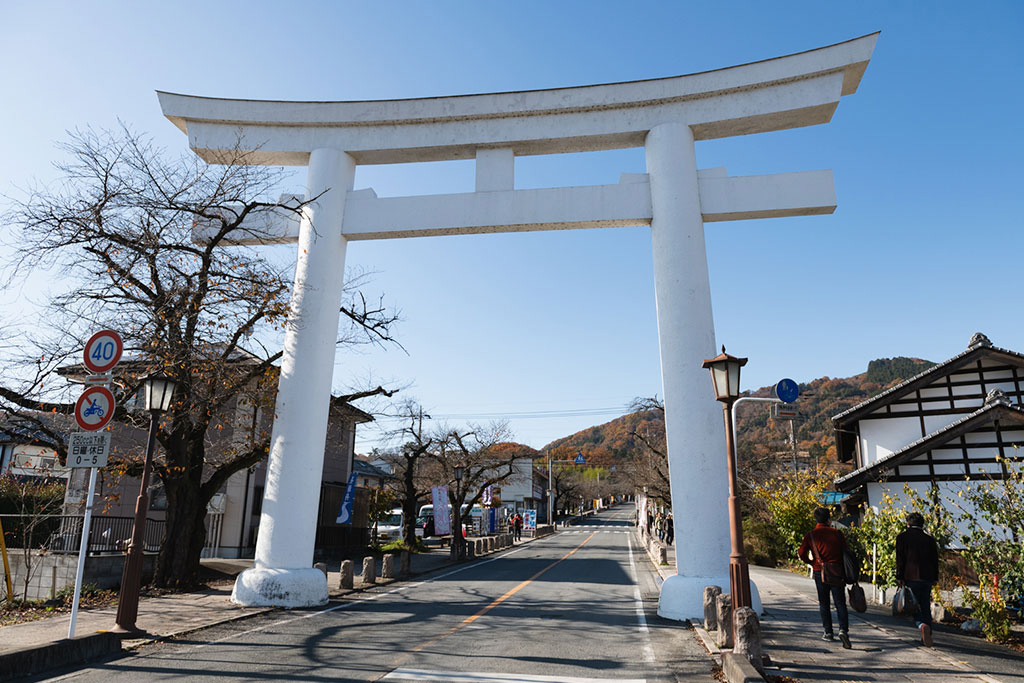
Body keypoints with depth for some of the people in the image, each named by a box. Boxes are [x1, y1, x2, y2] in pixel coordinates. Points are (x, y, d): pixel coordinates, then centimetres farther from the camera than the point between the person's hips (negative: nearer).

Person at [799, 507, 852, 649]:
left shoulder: (810, 535, -1)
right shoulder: (836, 533, 1)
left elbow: (802, 554, -6)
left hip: (820, 572, 0)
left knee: (824, 604, 11)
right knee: (840, 603, 2)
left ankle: (828, 633, 14)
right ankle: (843, 630, -15)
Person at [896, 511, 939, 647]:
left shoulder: (902, 537, 0)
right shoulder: (929, 539, 10)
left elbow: (900, 559, -6)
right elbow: (935, 560, 10)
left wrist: (899, 577, -4)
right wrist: (935, 578, 16)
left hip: (911, 577, -3)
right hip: (927, 578, 4)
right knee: (926, 606, 13)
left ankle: (922, 625, -22)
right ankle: (927, 636, 13)